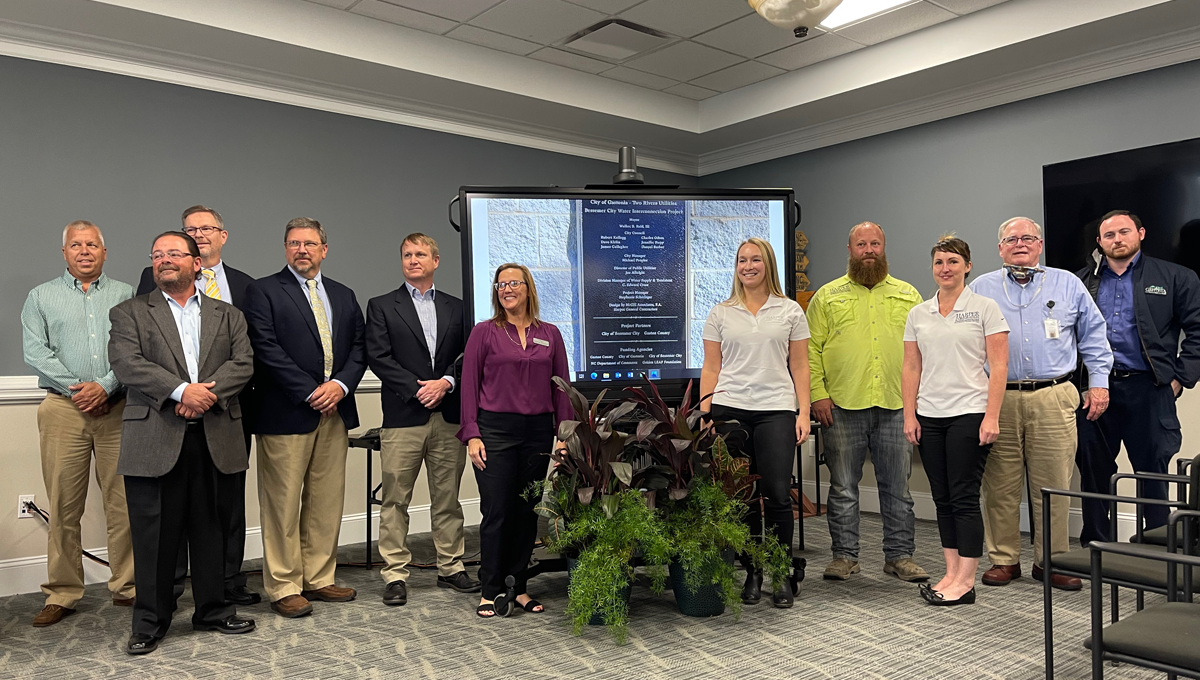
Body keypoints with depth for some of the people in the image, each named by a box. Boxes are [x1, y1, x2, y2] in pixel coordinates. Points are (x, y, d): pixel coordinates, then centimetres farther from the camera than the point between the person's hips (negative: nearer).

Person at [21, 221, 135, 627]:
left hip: (117, 407, 0)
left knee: (123, 502, 1)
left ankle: (126, 587, 11)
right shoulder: (42, 297, 13)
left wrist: (105, 386, -11)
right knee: (63, 506, 2)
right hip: (64, 408, 0)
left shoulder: (126, 295, 11)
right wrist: (75, 388, -8)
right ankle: (62, 594, 12)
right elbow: (35, 353, 3)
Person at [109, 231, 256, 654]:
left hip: (215, 439, 2)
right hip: (155, 441, -2)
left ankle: (212, 610, 25)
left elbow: (243, 363, 1)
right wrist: (182, 390, -19)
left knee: (210, 530, 11)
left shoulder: (228, 316, 15)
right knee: (155, 534, 3)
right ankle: (150, 621, 17)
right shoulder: (130, 313, 8)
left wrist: (209, 392, -16)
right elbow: (127, 364, -8)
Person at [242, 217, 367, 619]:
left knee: (327, 503, 10)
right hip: (286, 415, -5)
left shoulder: (344, 296, 16)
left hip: (335, 412, 5)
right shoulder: (263, 291, 0)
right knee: (283, 505, 1)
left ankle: (318, 580, 21)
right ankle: (284, 589, 11)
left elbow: (359, 347, 11)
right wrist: (311, 392, -14)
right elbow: (267, 349, -10)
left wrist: (340, 384, -7)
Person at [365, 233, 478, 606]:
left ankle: (451, 568, 21)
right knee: (395, 501, 0)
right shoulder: (381, 306, 6)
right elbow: (378, 357, -4)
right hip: (403, 418, -2)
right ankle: (395, 574, 10)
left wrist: (446, 383, -9)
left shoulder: (455, 307, 14)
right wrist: (417, 389, -12)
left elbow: (467, 355, 8)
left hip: (449, 417, 3)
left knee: (448, 498, 10)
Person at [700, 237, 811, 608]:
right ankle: (752, 575, 17)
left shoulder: (790, 311, 9)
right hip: (730, 410, 1)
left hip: (776, 410, -1)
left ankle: (782, 576, 10)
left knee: (778, 494, -6)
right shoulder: (720, 314, 10)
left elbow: (800, 367, 8)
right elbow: (710, 368, 9)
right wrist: (704, 415, 2)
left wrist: (804, 413, 0)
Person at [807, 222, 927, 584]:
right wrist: (817, 394, -7)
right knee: (843, 487, 5)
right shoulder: (827, 296, 7)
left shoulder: (908, 295, 13)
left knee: (898, 487, 8)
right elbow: (810, 348, 2)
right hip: (843, 405, -1)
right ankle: (844, 556, 16)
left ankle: (900, 556, 19)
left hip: (896, 406, 2)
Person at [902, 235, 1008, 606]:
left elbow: (998, 366, -6)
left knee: (964, 497, -3)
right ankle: (951, 573, 19)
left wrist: (992, 416, -13)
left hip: (970, 413, -5)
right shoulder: (918, 314, 11)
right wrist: (909, 415, 4)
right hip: (930, 416, 5)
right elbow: (911, 368, 11)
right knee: (943, 498, 9)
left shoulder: (985, 307, -1)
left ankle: (965, 582, 5)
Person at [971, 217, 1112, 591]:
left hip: (1053, 399, 0)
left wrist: (1099, 382, 7)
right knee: (1000, 487, 2)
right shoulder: (981, 289, 12)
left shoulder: (1068, 284, 13)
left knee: (1053, 486, 1)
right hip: (997, 400, 0)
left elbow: (1093, 335, 15)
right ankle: (1003, 559, 14)